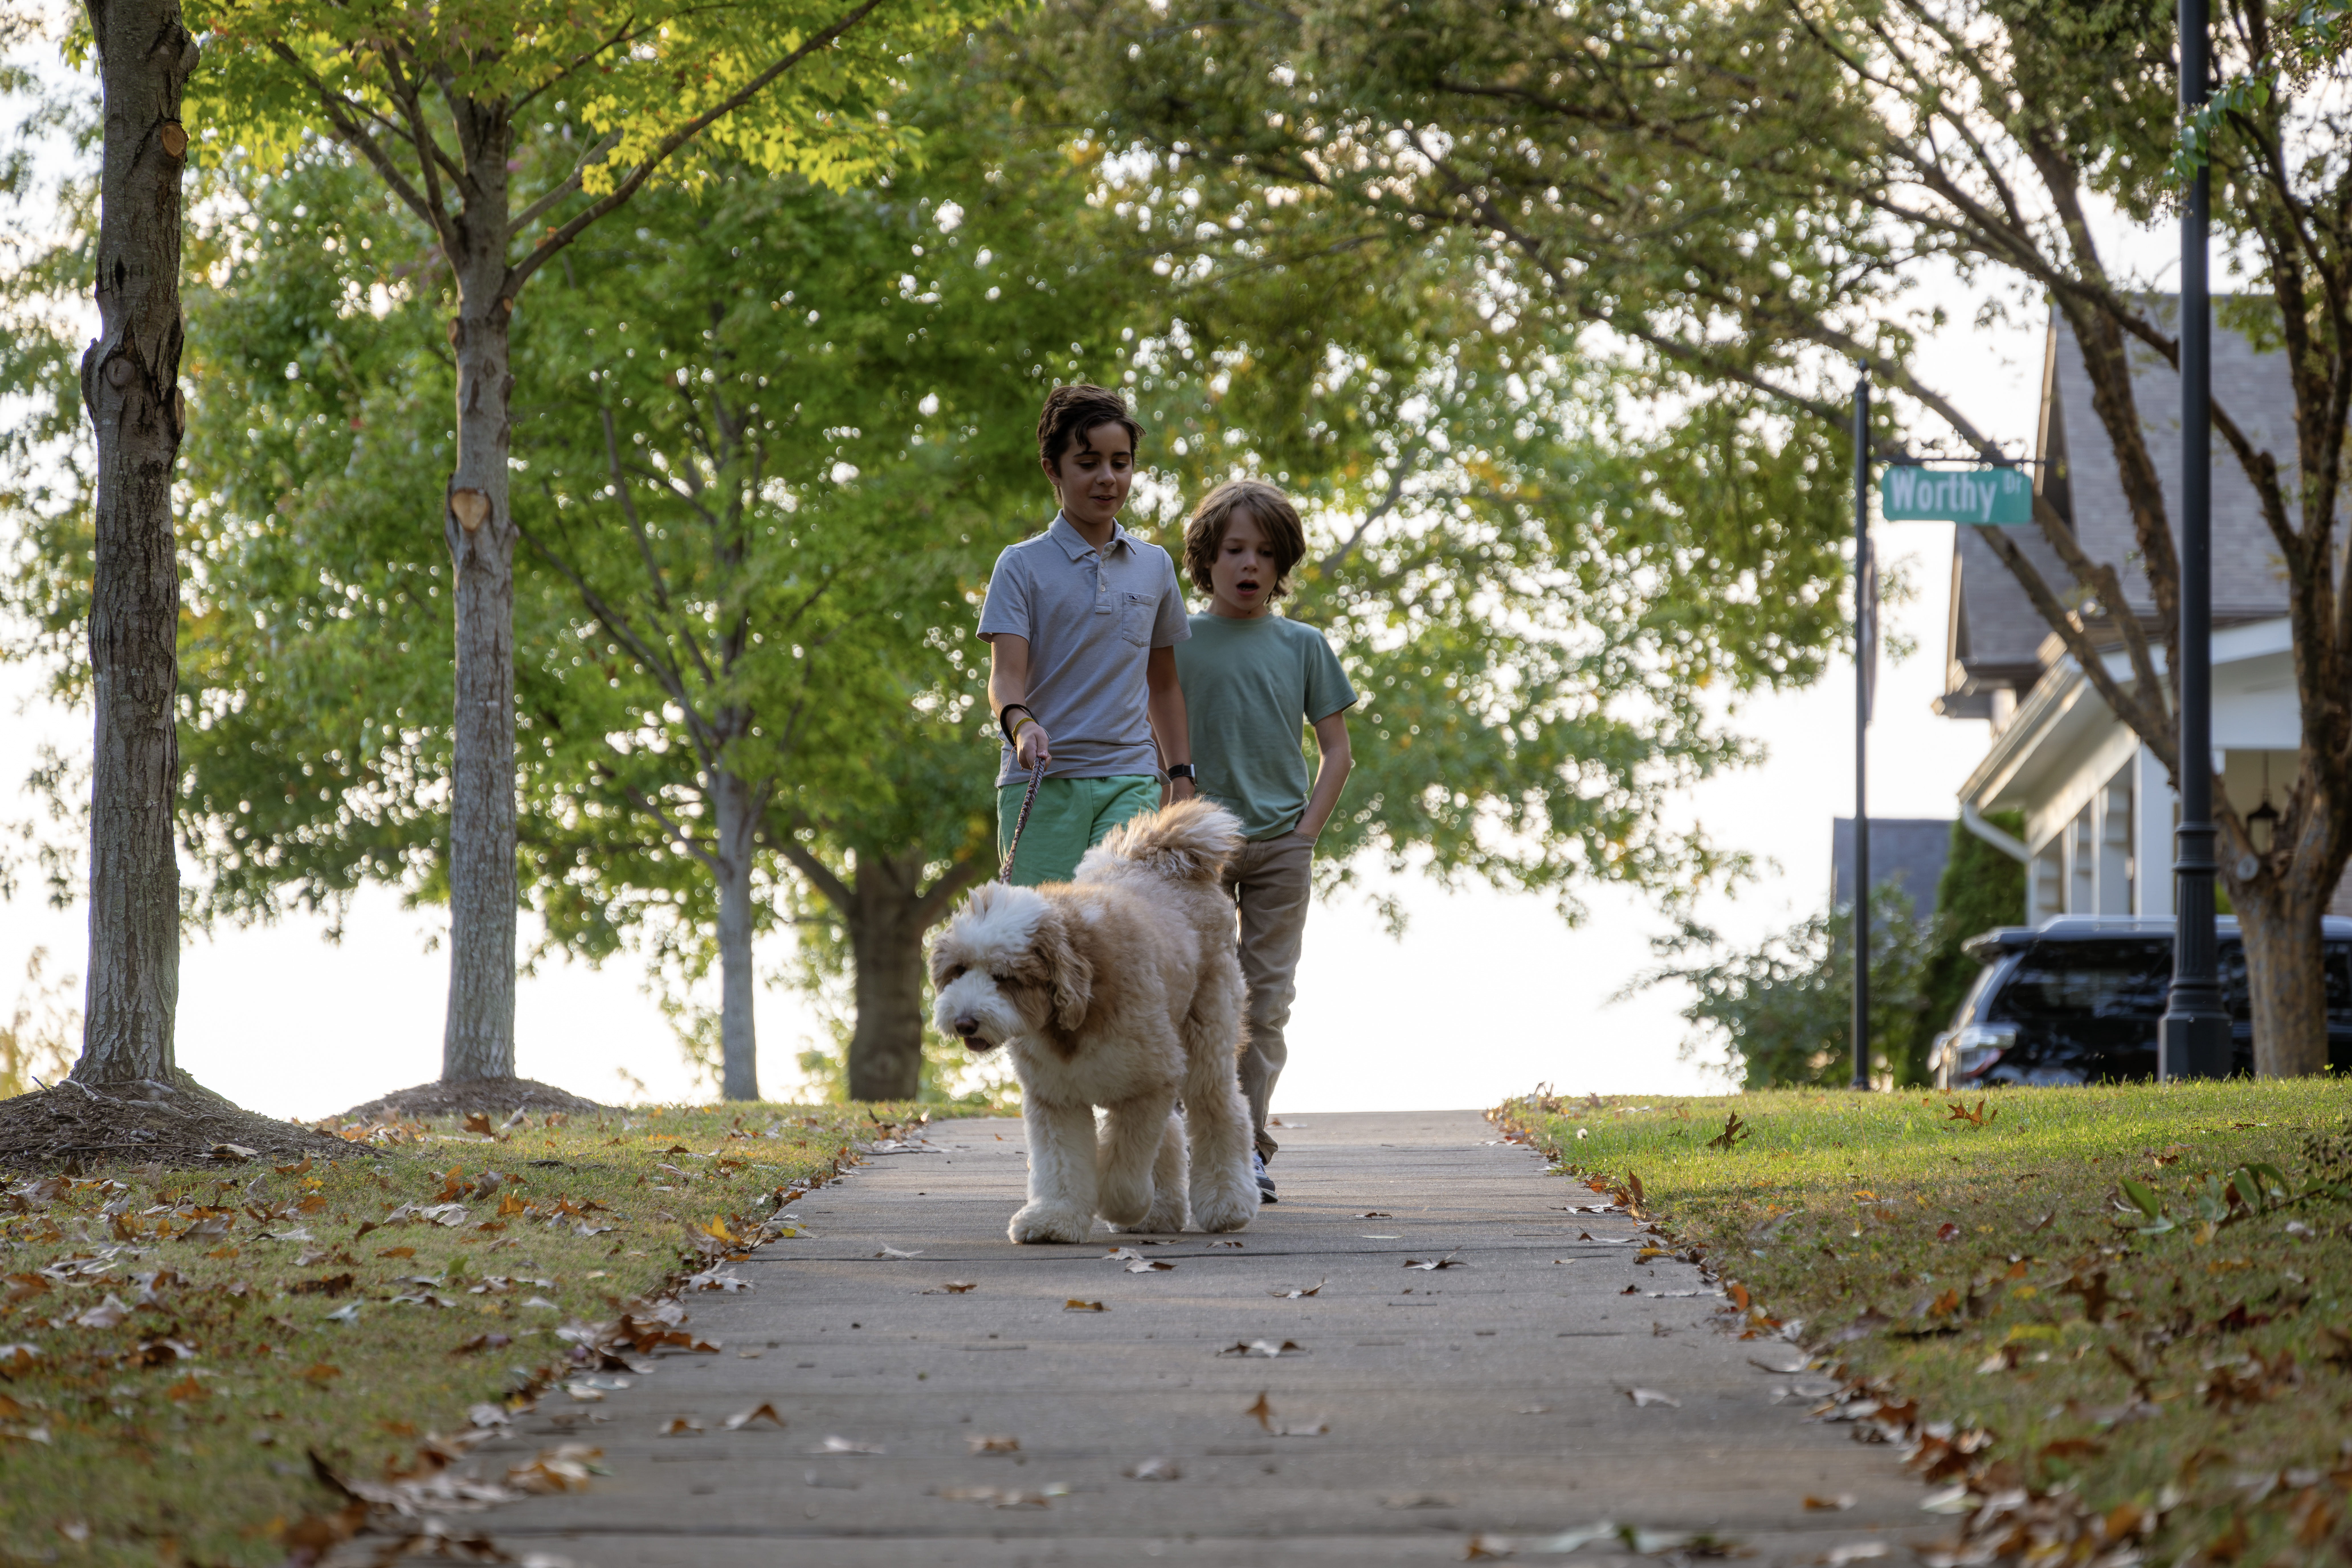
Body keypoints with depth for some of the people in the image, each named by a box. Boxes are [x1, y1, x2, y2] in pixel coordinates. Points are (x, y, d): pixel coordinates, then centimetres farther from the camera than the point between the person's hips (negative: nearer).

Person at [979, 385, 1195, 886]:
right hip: (1043, 785, -2)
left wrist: (1182, 778, 18)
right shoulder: (1023, 565, 3)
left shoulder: (1155, 566, 15)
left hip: (1130, 782, 2)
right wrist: (1020, 724, -27)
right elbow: (1005, 675, -6)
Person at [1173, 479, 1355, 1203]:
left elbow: (1336, 750, 9)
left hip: (1280, 843, 1)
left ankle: (1249, 1145, 3)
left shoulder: (1302, 646, 7)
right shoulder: (1180, 642, 2)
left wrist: (1307, 830, -2)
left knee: (1266, 1000, 0)